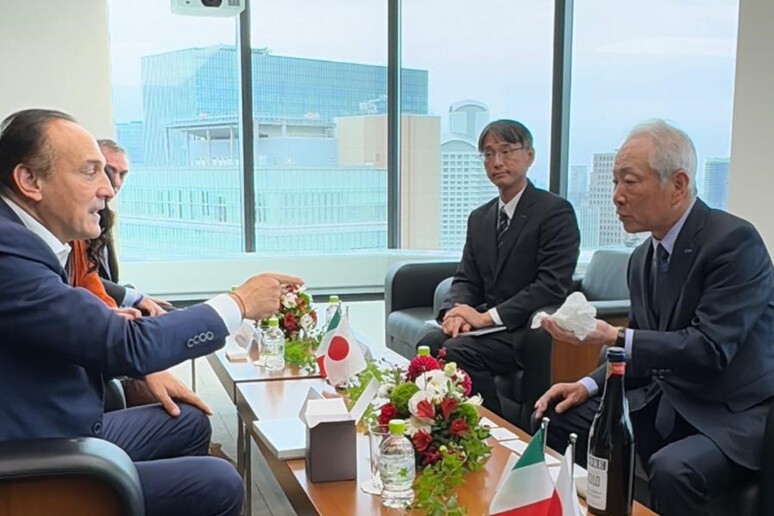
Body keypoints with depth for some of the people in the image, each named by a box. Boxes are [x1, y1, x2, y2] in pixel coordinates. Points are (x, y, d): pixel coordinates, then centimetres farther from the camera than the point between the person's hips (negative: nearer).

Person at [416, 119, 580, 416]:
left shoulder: (556, 211, -7)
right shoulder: (479, 218, 16)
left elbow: (553, 285, -16)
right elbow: (466, 279, 14)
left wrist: (487, 316, -19)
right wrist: (456, 311, -10)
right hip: (487, 324, 6)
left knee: (459, 350, -28)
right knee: (429, 344, -20)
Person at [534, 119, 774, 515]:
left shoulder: (734, 240, -16)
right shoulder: (643, 258, 8)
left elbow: (710, 348, -24)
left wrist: (615, 338, -31)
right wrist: (589, 386, -1)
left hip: (735, 416, -7)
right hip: (667, 401, 8)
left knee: (671, 470, -34)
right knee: (556, 420, -4)